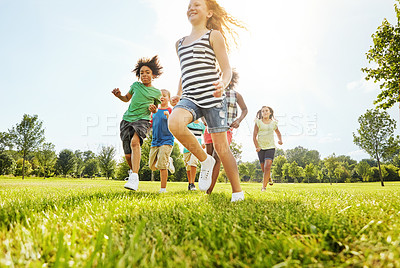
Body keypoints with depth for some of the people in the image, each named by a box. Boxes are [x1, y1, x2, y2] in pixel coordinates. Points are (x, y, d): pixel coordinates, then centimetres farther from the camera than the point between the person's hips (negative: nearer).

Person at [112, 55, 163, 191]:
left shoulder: (157, 92, 8)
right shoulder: (135, 85, 12)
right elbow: (127, 98, 26)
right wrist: (119, 95, 5)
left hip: (142, 120, -3)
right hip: (127, 119, 3)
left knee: (135, 142, -34)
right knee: (128, 156, 1)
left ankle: (134, 177, -38)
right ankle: (133, 170, 34)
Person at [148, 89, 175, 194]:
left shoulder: (170, 111, -1)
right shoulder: (155, 111, 13)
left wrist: (168, 116, -24)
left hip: (166, 141, -6)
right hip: (155, 142, 6)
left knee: (162, 165, -13)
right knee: (152, 166, 9)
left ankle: (163, 188, -2)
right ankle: (168, 161, 34)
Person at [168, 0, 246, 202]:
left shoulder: (214, 35, 9)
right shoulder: (180, 43, 24)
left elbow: (227, 69, 1)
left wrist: (223, 83, -22)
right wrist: (178, 95, 18)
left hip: (212, 96, -4)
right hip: (190, 98, 4)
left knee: (221, 145, -4)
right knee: (174, 123, -29)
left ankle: (237, 192, 12)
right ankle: (205, 161, -6)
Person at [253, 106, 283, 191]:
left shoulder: (273, 123, 5)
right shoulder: (258, 122, -1)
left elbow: (278, 132, 22)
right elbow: (254, 135, -2)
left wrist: (280, 140, 3)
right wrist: (257, 146, -14)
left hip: (270, 147, 0)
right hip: (261, 147, 0)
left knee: (267, 166, -18)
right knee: (263, 169, 8)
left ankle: (264, 187, -11)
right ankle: (269, 178, 42)